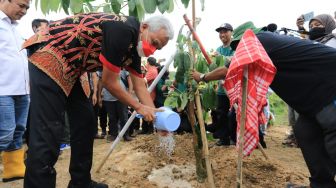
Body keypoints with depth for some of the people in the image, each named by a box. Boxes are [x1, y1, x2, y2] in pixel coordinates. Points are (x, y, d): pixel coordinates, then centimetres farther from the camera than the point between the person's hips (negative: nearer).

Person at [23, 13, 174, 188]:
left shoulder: (134, 47, 7)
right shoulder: (123, 30, -22)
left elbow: (140, 87, 10)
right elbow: (109, 82, -17)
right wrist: (139, 107, -7)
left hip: (68, 69, 10)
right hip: (48, 59, -10)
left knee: (85, 120, 9)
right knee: (47, 132, -14)